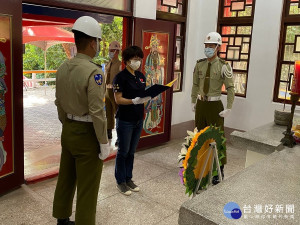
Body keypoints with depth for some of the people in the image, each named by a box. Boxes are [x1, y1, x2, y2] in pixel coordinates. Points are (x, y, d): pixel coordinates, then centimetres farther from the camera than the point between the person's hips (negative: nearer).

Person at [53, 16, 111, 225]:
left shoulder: (63, 68, 3)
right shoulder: (94, 72, -21)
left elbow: (59, 103, 11)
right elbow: (97, 112, -23)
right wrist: (104, 142, -14)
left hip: (68, 131, 8)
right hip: (87, 134, -8)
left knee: (66, 179, 22)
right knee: (87, 188, 6)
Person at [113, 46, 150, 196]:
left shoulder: (141, 76, 10)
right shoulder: (121, 77, -12)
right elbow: (118, 99, -16)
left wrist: (148, 97, 0)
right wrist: (134, 101, -28)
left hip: (138, 120, 7)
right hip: (125, 120, -6)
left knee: (131, 152, 15)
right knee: (123, 152, 5)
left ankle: (128, 178, 28)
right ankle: (120, 181, 19)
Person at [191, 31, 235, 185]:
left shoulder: (223, 66, -11)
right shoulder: (199, 64, 4)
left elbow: (231, 88, -11)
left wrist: (228, 109, -14)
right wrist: (193, 102, 10)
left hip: (215, 106, -5)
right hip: (200, 104, 5)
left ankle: (219, 170, 14)